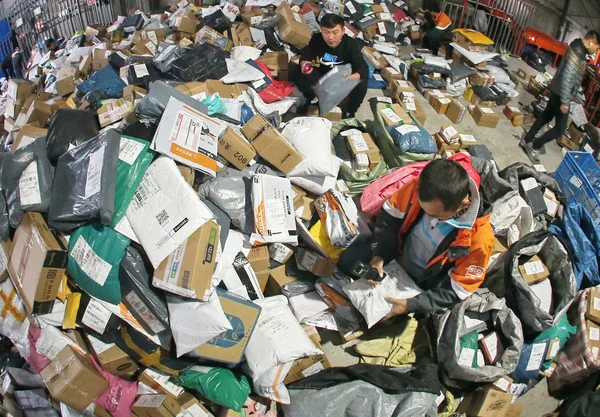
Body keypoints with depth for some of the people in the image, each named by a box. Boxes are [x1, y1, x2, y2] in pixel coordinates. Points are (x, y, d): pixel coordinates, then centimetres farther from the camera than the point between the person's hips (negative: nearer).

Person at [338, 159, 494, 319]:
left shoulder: (479, 238, -35)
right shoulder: (418, 189, -28)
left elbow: (456, 290, -22)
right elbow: (389, 215, -10)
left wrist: (411, 304, -30)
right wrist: (378, 255, -23)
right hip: (398, 250, 3)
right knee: (347, 260, -4)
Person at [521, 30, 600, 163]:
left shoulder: (578, 49, 8)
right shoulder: (578, 53, -23)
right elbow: (567, 78, -27)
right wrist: (565, 101, -25)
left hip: (557, 91, 10)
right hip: (561, 94, -10)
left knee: (545, 117, 20)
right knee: (560, 127, -1)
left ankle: (526, 141, 27)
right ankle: (534, 147, 5)